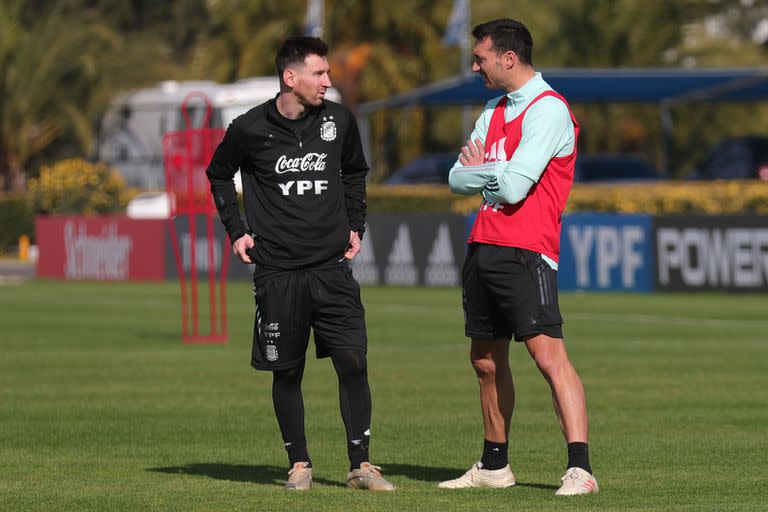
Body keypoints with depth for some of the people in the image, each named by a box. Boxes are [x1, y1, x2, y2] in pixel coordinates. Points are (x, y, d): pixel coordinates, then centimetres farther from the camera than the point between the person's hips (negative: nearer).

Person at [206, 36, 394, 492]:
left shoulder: (339, 121, 2)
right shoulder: (250, 129, -5)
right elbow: (219, 175, 14)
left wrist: (355, 226, 15)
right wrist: (236, 231, 8)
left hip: (332, 267, 1)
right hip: (277, 271, -1)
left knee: (353, 363, -7)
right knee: (287, 373, 4)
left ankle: (361, 465, -1)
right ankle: (300, 464, 17)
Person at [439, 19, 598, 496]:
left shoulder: (548, 110, -10)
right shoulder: (494, 111, 17)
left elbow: (513, 187, -17)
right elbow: (458, 179, 13)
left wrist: (481, 169, 2)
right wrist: (493, 172, -7)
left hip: (525, 252, -9)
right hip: (484, 246, 9)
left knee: (549, 353, -16)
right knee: (487, 361, 13)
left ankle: (580, 469, -22)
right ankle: (495, 466, 25)